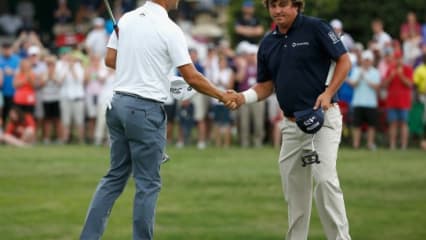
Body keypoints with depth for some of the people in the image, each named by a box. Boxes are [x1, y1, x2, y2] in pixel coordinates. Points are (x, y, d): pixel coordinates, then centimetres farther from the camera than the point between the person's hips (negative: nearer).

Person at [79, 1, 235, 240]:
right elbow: (192, 78, -11)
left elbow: (110, 60, 11)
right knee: (148, 183, 2)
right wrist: (223, 96, 0)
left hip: (119, 102, 7)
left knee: (116, 175, 15)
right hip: (145, 109, -7)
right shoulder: (169, 29, -13)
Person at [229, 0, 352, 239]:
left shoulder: (316, 28, -6)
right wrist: (243, 97, -3)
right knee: (293, 185, 8)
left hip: (322, 117, -6)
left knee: (325, 179, -18)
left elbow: (344, 60, -4)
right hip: (292, 123, 7)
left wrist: (328, 93, -16)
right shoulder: (268, 44, 12)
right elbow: (266, 85, 16)